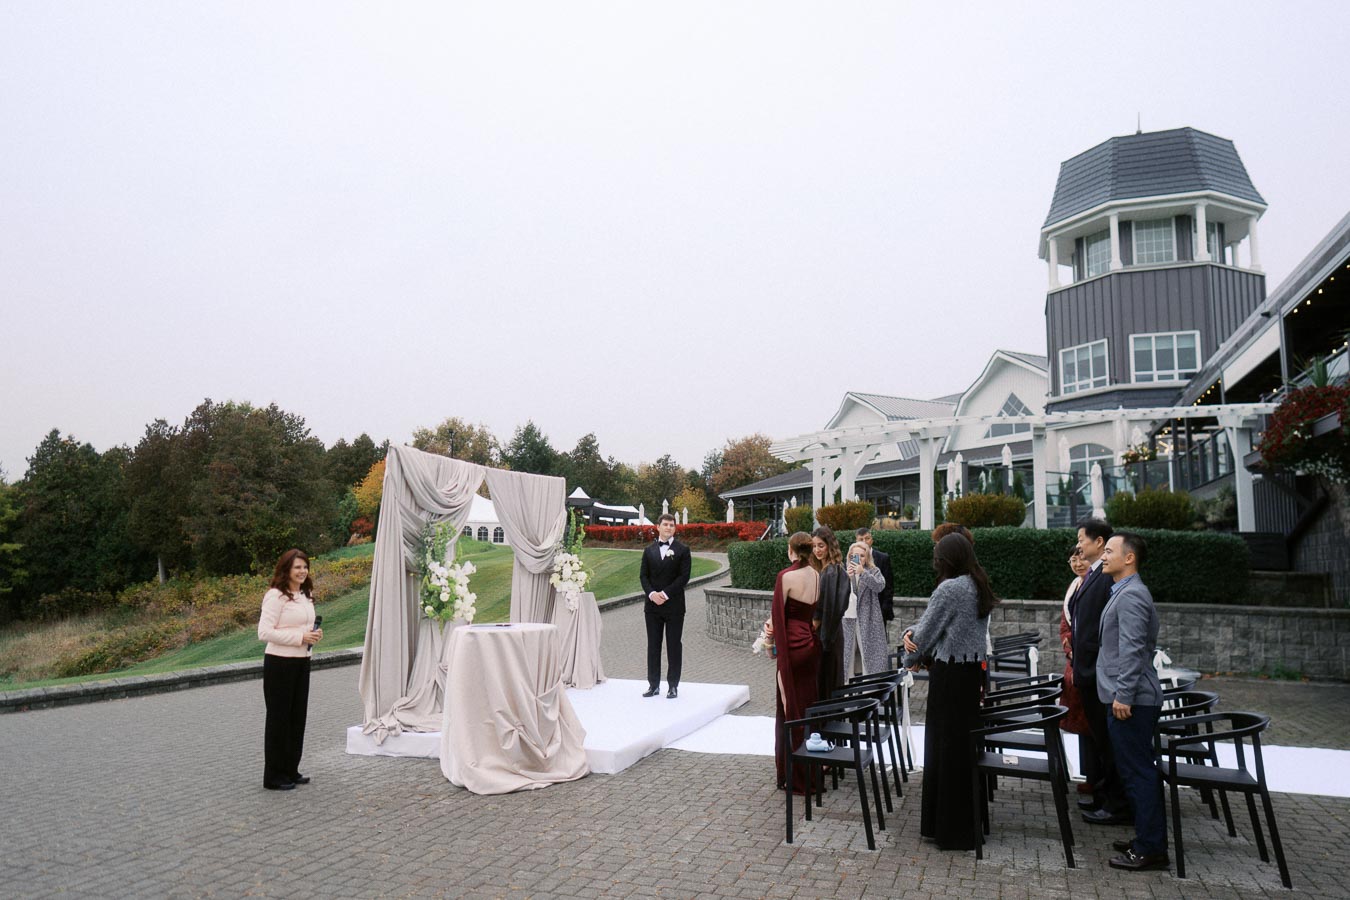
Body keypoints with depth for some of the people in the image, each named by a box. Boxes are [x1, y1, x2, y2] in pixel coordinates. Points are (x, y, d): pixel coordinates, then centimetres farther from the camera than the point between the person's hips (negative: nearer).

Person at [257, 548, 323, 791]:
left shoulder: (305, 595, 12)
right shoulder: (276, 596, -14)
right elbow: (264, 632, -20)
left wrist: (315, 634, 1)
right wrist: (300, 637, -22)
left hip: (302, 662, 8)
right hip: (280, 663, -8)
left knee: (298, 716, 13)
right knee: (279, 718, 2)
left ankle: (291, 770, 25)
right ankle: (274, 776, 14)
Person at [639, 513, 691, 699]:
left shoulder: (682, 549, -1)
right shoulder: (649, 550, 11)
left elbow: (684, 576, -8)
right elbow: (643, 575, 7)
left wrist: (665, 594, -14)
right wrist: (651, 593, -11)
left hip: (674, 605, -3)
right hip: (652, 605, 3)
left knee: (674, 646, 2)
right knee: (653, 645, 7)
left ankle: (673, 685, 10)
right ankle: (654, 685, 15)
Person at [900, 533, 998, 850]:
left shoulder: (950, 589, -18)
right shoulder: (978, 586, 10)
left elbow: (927, 629, -9)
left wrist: (909, 659, 7)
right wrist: (911, 632, -4)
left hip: (951, 674, -8)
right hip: (974, 669, 8)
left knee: (948, 746, 2)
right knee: (966, 742, 15)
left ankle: (951, 829, 12)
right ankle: (968, 818, 26)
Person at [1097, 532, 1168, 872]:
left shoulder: (1131, 595, -16)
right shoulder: (1125, 592, 17)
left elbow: (1131, 650, -21)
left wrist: (1123, 696, -21)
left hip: (1129, 700, -10)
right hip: (1129, 698, 10)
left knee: (1138, 773, -4)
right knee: (1139, 771, 15)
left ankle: (1149, 850, 3)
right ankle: (1148, 840, 24)